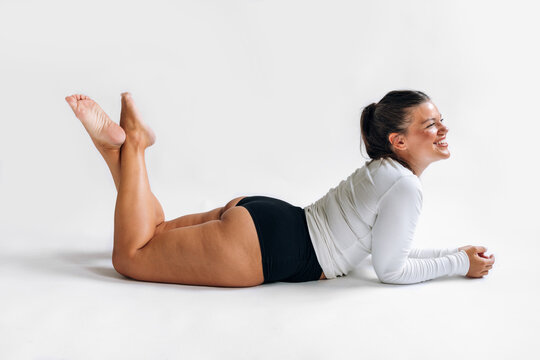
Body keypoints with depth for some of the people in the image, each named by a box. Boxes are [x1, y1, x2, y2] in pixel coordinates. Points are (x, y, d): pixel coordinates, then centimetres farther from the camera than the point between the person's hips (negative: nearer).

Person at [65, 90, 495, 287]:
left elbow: (387, 243, 23)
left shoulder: (384, 170, 14)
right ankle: (133, 141, -1)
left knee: (152, 233, 21)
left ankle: (116, 142, 13)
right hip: (261, 246, -9)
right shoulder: (405, 186, -16)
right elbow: (390, 269, -12)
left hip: (258, 215, 9)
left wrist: (454, 251, 21)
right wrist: (459, 263, -1)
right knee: (131, 257, -6)